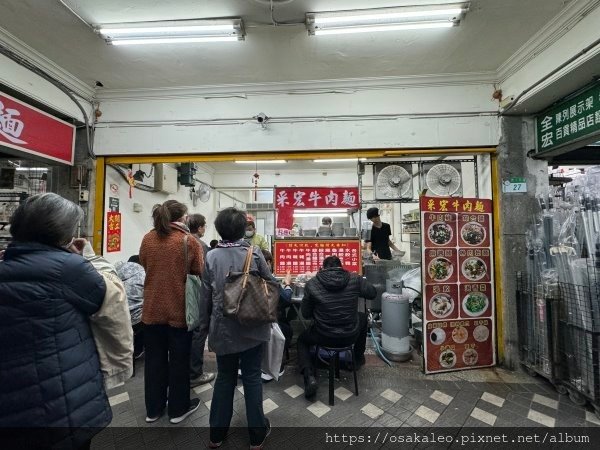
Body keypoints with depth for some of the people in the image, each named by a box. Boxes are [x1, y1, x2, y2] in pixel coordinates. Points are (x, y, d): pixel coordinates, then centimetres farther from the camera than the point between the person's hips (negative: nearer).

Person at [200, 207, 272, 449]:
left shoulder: (211, 257, -8)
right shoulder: (254, 253, -11)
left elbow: (205, 295, -3)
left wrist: (203, 324, 10)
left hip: (223, 328, 1)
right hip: (252, 326, -1)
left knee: (224, 378, 21)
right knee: (252, 377, 15)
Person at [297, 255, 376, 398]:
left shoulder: (312, 284, -11)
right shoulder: (354, 279, -10)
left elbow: (305, 314, -2)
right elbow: (373, 293, 7)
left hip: (324, 337, -1)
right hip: (350, 336, 2)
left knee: (302, 340, 31)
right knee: (362, 317, 34)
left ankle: (309, 376, 8)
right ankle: (358, 357, 49)